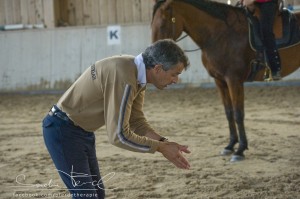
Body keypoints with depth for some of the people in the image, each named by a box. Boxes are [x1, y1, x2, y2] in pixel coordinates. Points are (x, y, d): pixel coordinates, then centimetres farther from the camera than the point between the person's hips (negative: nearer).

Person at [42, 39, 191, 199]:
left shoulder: (138, 75, 1)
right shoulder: (124, 77, -30)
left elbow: (136, 121, 6)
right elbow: (119, 135, -29)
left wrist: (164, 143, -9)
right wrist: (161, 147, -20)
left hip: (81, 131, 10)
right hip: (63, 131, -10)